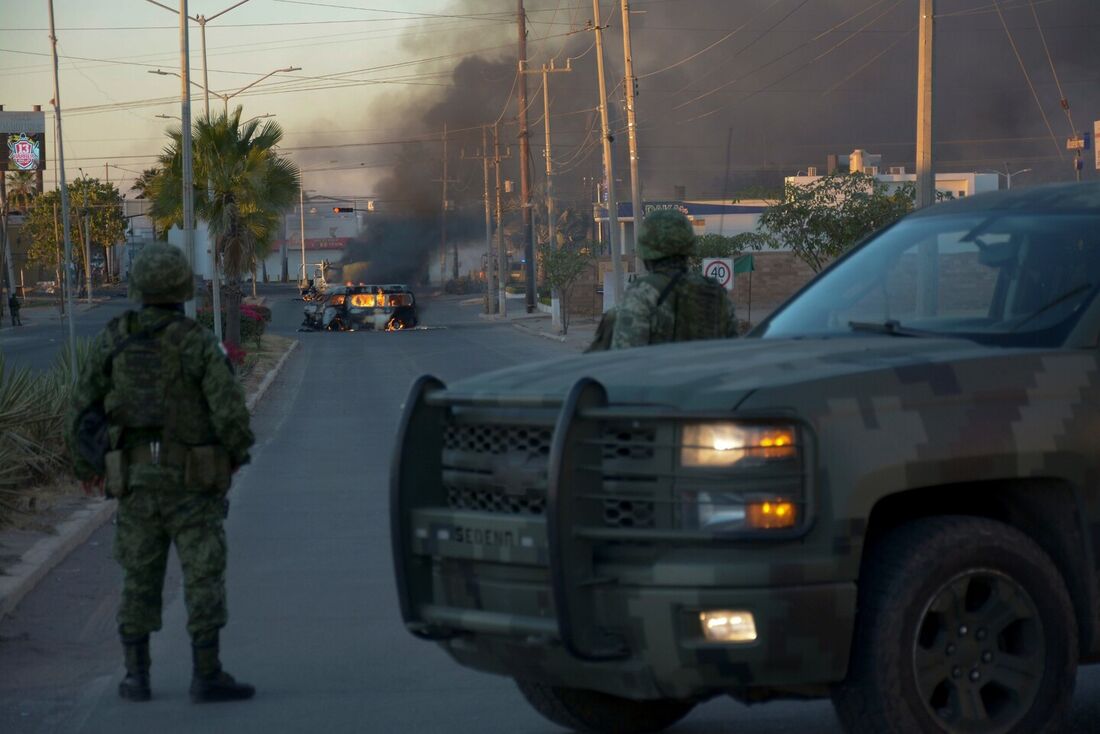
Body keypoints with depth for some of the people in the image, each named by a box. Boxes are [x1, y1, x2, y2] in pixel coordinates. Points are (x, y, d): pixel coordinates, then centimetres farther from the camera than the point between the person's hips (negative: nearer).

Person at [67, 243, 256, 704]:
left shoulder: (113, 340, -1)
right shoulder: (199, 344, -11)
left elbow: (83, 409, 3)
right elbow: (230, 411, -17)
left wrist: (86, 466, 18)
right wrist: (238, 451, 5)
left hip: (136, 479, 3)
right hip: (191, 482, -3)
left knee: (140, 580, 13)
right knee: (204, 578, 0)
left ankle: (137, 676, 13)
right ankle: (207, 676, -4)